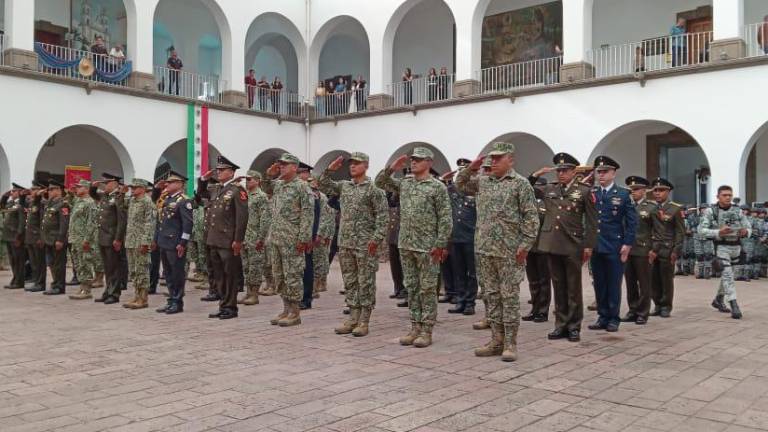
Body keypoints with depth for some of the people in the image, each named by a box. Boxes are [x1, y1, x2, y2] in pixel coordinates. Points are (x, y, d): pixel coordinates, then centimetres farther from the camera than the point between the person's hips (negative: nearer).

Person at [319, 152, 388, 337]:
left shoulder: (373, 189, -7)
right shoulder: (343, 186, 12)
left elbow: (382, 216, -11)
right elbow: (324, 186, 18)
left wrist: (376, 238, -18)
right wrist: (330, 169, 4)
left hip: (365, 244, -6)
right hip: (345, 243, 6)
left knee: (366, 282, 0)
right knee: (349, 282, 10)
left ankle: (364, 321, 6)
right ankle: (353, 318, 19)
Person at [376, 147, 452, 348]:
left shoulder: (437, 187, -6)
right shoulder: (404, 183, 11)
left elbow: (445, 219, -9)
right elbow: (380, 182, 14)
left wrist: (440, 244, -15)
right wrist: (392, 168, -2)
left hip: (427, 247, -6)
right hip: (406, 245, 6)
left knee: (427, 289, 1)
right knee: (411, 288, 10)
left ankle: (426, 331, 7)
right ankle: (415, 327, 19)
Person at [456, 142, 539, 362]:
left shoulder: (521, 183, -5)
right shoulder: (483, 182, 12)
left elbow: (531, 217, -9)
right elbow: (460, 185, 22)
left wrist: (525, 244, -15)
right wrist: (470, 169, 6)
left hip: (509, 252, -6)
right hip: (485, 249, 6)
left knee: (509, 296, 0)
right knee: (492, 296, 11)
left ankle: (510, 344, 7)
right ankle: (496, 341, 19)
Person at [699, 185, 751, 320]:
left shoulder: (738, 211, 2)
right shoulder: (710, 211, -8)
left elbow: (748, 228, 4)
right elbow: (702, 229, -12)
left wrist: (745, 232, -20)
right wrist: (718, 232, -27)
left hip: (735, 246, 5)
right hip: (721, 246, -5)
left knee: (726, 274, 18)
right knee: (728, 274, -15)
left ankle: (718, 300, 36)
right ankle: (734, 305, -16)